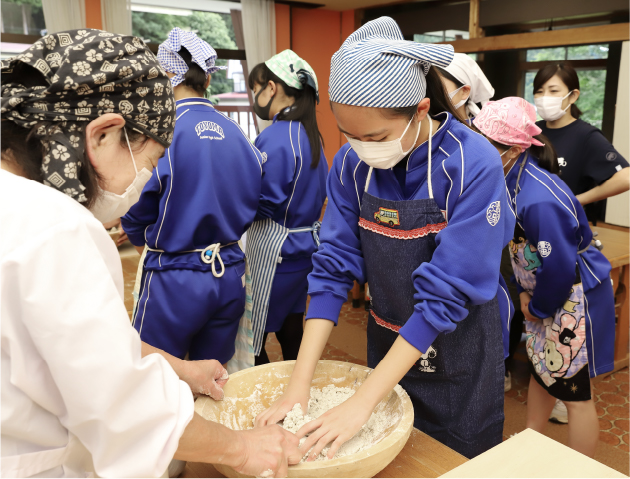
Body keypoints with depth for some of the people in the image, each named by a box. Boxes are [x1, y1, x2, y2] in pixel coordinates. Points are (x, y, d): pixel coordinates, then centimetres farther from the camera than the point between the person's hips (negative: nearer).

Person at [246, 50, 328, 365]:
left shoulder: (276, 136, -19)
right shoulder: (309, 133, 9)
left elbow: (265, 204, -21)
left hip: (275, 251, -9)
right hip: (304, 247, 9)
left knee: (250, 345, 3)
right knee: (291, 332, 20)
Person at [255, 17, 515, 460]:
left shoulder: (474, 166, -25)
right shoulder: (351, 163, -12)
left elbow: (446, 294, -28)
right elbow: (334, 268, -12)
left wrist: (363, 402, -29)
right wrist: (299, 385, -18)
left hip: (460, 351, -3)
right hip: (387, 341, 4)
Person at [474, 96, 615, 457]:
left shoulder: (539, 200, -33)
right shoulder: (514, 179, -5)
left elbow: (560, 268, -25)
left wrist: (538, 308, -10)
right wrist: (525, 291, 5)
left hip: (575, 299, -9)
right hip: (548, 293, 9)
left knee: (574, 392, 5)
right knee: (541, 370, 23)